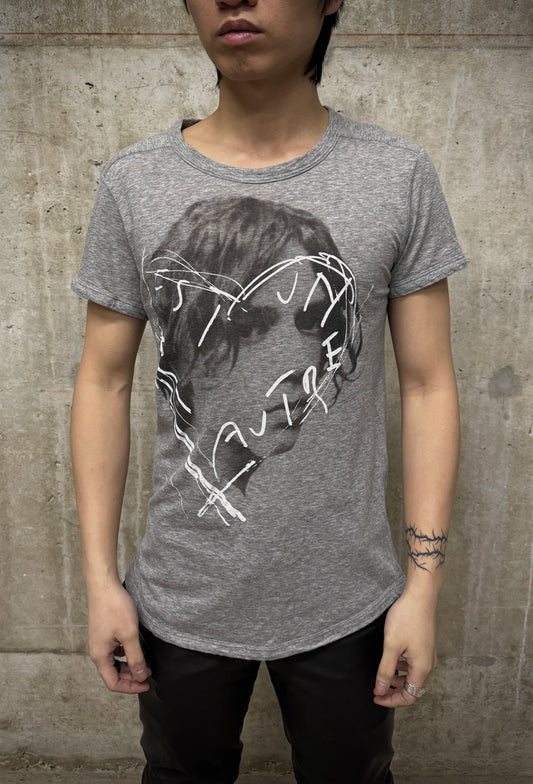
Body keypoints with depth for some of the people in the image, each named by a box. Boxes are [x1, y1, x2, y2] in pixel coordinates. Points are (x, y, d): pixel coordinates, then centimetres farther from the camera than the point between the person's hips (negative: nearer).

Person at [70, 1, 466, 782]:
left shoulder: (401, 176, -8)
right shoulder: (132, 182, -5)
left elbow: (427, 385, -6)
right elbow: (105, 383, -2)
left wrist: (424, 586, -6)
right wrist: (100, 579, -2)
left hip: (346, 603, 0)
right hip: (179, 602, 1)